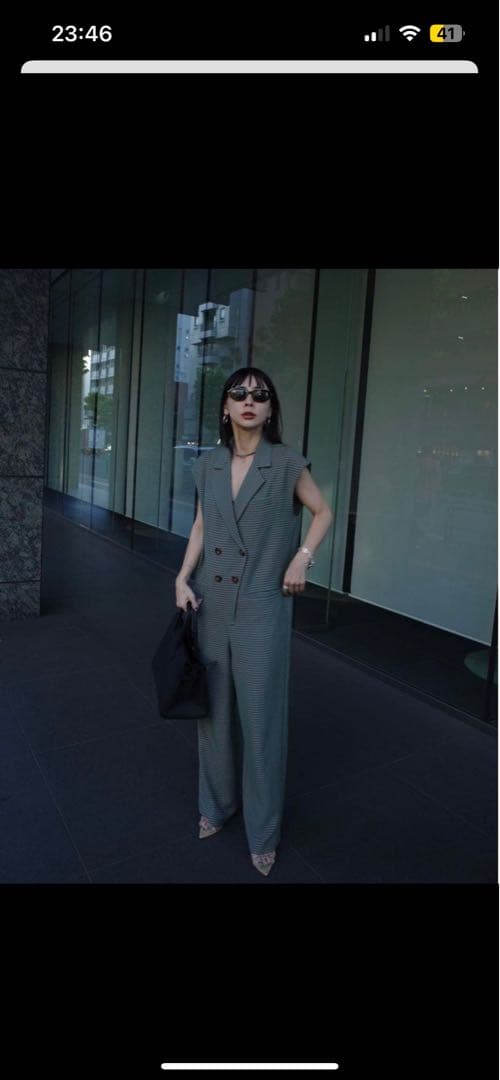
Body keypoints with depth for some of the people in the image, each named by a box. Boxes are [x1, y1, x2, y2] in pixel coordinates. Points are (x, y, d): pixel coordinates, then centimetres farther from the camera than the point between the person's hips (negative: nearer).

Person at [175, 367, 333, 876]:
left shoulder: (286, 463, -7)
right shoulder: (208, 464, 4)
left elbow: (323, 511, 5)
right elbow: (200, 526, 12)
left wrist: (302, 558, -7)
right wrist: (183, 578, 2)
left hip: (263, 605, -3)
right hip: (212, 601, 4)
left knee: (261, 714, 4)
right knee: (215, 706, 15)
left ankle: (263, 831, 24)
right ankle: (217, 803, 38)